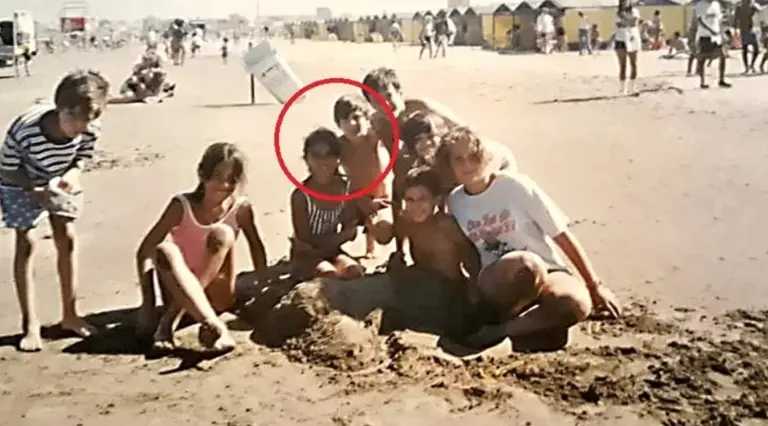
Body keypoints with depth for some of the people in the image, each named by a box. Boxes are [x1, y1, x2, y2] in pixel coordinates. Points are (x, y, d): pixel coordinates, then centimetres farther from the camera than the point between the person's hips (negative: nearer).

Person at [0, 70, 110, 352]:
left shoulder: (90, 130, -30)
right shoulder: (24, 129, -40)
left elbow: (81, 160, -10)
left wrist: (71, 176, -31)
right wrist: (36, 191, -36)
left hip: (60, 182, 3)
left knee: (67, 239, 2)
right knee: (26, 243, -7)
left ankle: (70, 314, 15)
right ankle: (30, 324, 0)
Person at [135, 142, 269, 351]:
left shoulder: (241, 208, -8)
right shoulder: (182, 205, -11)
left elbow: (256, 247, 8)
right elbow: (145, 251, -14)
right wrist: (148, 303, -23)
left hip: (217, 297, 1)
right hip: (181, 294, -1)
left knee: (222, 233, -25)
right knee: (165, 251, -32)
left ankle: (170, 321, -28)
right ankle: (214, 326, -49)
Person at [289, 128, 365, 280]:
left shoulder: (346, 188, -6)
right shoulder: (301, 195, -20)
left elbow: (350, 232, -2)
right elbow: (306, 240, -16)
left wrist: (327, 242, -21)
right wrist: (341, 236, -16)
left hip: (332, 250, 4)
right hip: (306, 255, -4)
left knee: (354, 270, -25)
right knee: (330, 274, -32)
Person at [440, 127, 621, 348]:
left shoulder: (514, 185, -8)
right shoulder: (454, 202, 1)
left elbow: (562, 235, -5)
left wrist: (595, 286, -4)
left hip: (547, 272, 1)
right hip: (499, 287, 0)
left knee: (576, 303, -35)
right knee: (527, 264, -38)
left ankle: (498, 331, -22)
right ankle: (502, 319, -12)